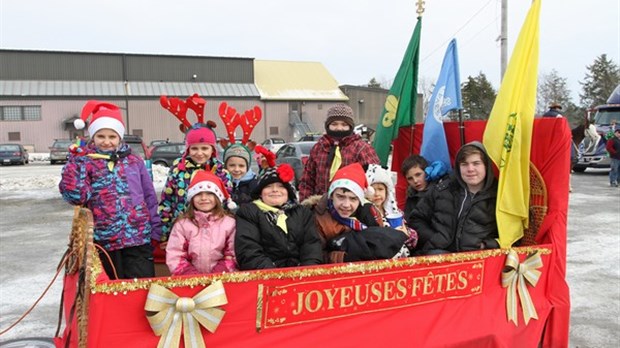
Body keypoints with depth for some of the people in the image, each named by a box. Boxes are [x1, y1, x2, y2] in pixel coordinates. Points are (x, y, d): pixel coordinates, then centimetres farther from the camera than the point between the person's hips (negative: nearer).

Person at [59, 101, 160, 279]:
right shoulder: (86, 163, 2)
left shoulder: (135, 162, 8)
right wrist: (74, 164, -19)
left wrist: (157, 230, 7)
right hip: (105, 240, -1)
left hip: (138, 237, 1)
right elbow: (76, 196, -11)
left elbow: (149, 197, 11)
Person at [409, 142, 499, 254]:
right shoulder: (443, 189, 15)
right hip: (439, 251, 1)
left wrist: (487, 246, -6)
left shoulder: (499, 196, 8)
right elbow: (417, 219, 21)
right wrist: (432, 239, 4)